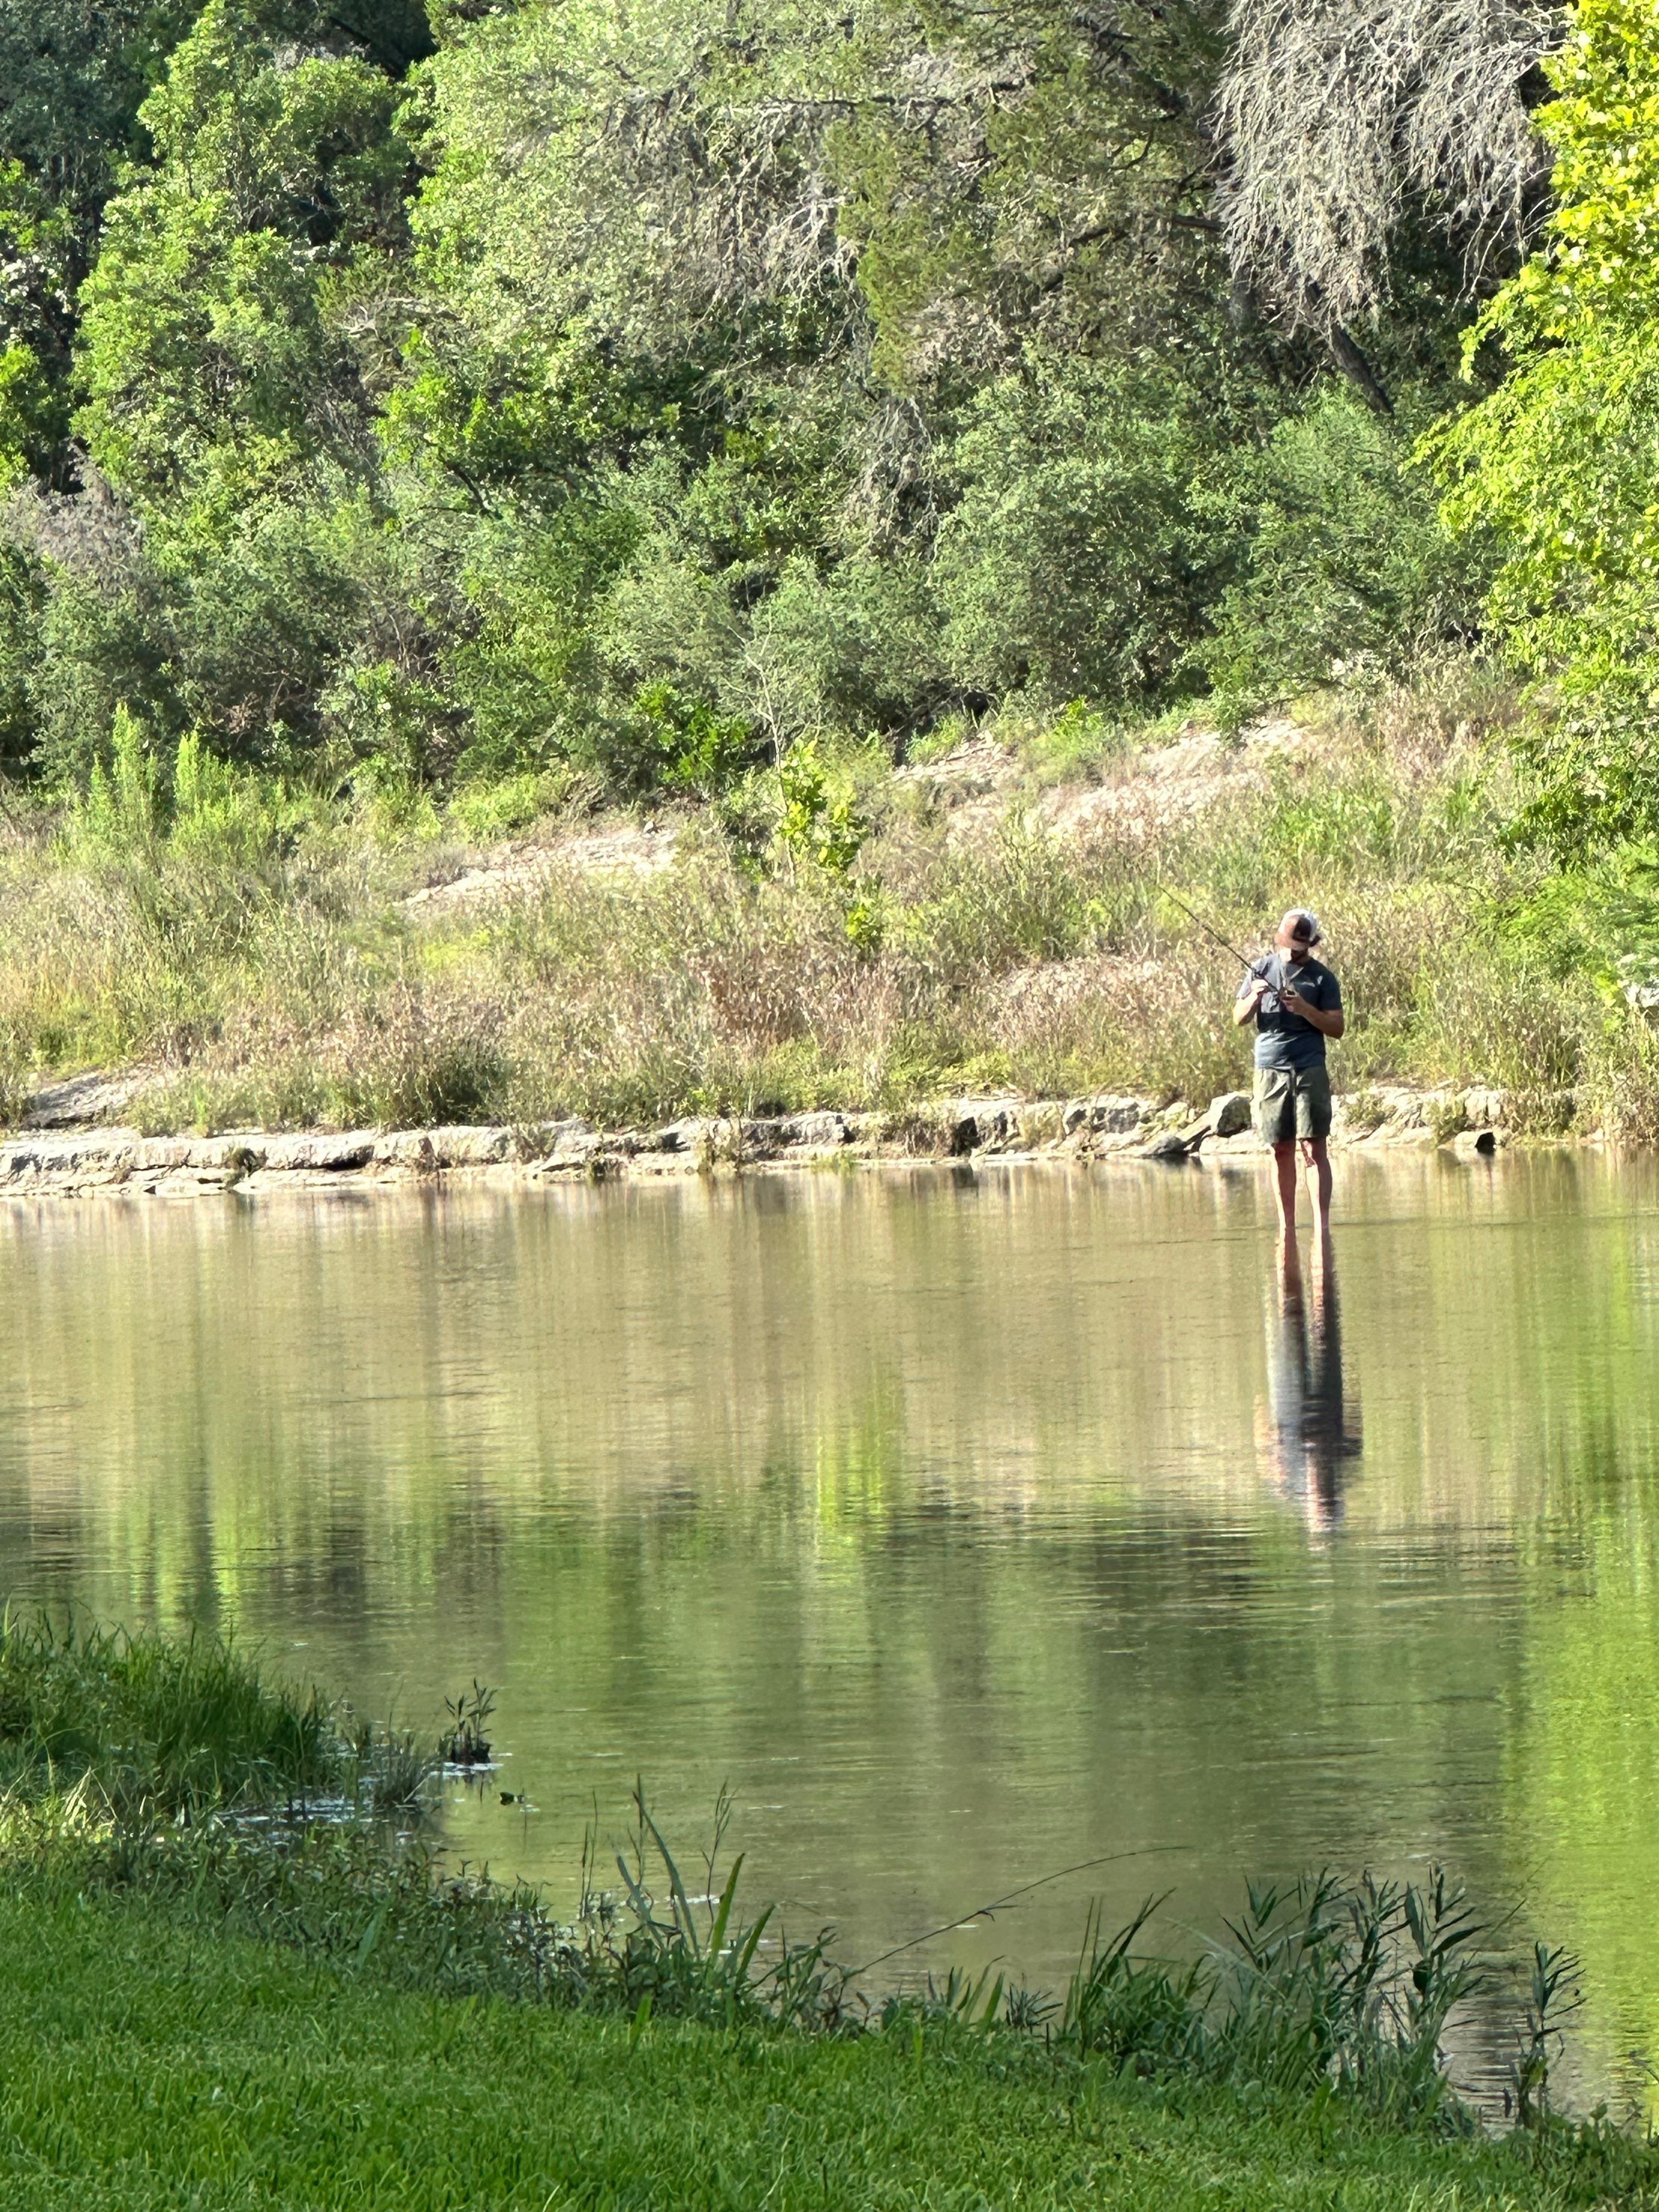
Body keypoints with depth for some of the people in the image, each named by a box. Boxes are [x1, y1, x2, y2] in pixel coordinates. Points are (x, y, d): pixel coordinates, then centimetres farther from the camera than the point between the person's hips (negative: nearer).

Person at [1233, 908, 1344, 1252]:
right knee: (1281, 1150, 3)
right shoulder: (1261, 969, 11)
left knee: (1314, 1147, -9)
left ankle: (1322, 1225, -13)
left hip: (1309, 1070, -2)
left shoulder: (1322, 978, 4)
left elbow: (1336, 1027, 0)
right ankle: (1286, 1227, 8)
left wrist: (1305, 1009, -15)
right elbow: (1239, 1018, 10)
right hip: (1270, 1069, 2)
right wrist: (1254, 998, -11)